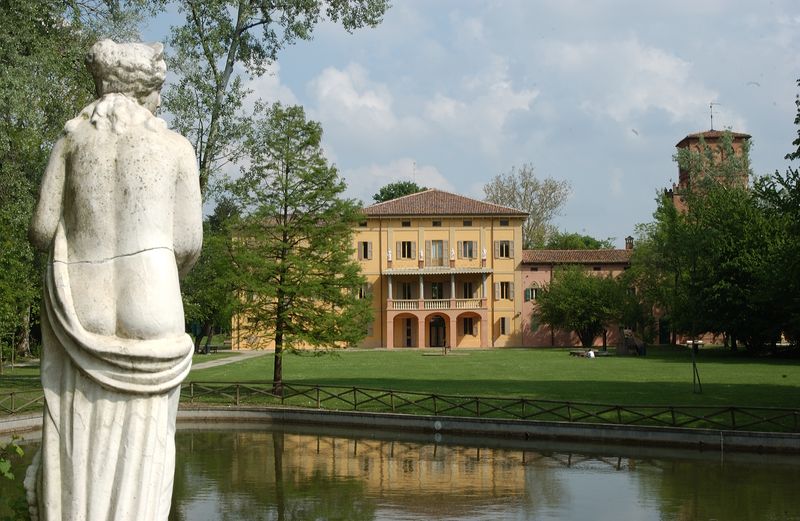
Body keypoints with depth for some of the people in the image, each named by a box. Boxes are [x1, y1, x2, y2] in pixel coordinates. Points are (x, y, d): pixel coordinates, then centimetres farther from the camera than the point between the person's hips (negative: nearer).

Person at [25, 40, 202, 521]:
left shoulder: (72, 138, 8)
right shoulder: (176, 147, 5)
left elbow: (43, 232, 4)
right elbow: (189, 244, 2)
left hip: (79, 303, 2)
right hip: (147, 302, -2)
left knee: (76, 447, 7)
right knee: (140, 443, 2)